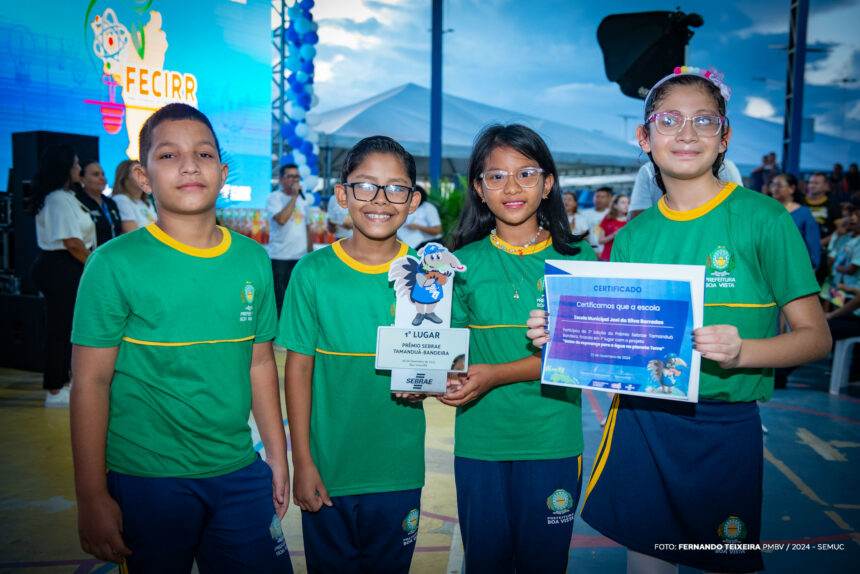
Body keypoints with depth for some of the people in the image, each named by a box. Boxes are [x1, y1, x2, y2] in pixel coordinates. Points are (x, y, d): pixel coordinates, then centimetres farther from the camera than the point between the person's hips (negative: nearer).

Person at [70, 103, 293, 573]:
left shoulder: (253, 260, 3)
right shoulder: (114, 264, -9)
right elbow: (91, 381, -8)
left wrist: (277, 455, 12)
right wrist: (92, 498, -9)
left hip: (241, 475, 4)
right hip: (146, 481, -3)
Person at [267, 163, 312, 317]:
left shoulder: (304, 199, 14)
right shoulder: (274, 198, -4)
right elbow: (281, 220, -23)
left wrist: (310, 253, 17)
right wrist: (294, 196, -17)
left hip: (301, 258, 6)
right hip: (280, 258, -5)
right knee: (279, 300, -3)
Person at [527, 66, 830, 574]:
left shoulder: (762, 218, -6)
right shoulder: (632, 236, 5)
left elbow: (815, 337, -5)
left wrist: (741, 350, -23)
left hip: (725, 425, -2)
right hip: (639, 419, 3)